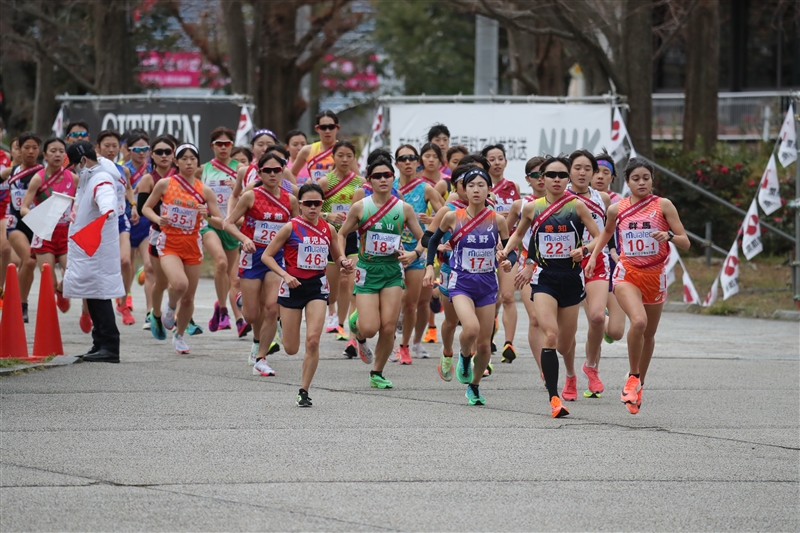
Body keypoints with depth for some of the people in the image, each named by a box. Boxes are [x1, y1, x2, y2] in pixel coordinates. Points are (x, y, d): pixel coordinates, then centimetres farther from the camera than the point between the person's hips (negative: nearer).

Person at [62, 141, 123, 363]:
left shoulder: (101, 181, -16)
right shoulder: (88, 179, 17)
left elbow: (107, 199, -40)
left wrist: (108, 211, -59)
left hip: (98, 251, -10)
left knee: (99, 295, -12)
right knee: (93, 296, 11)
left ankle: (109, 347, -14)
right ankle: (100, 345, 15)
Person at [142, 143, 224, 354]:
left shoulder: (205, 191, 1)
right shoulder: (165, 185, -3)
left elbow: (221, 224, 2)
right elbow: (146, 208, 8)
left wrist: (208, 216, -20)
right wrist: (157, 219, -13)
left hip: (192, 245, 3)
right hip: (169, 243, -2)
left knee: (189, 297, 7)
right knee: (180, 284, -29)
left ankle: (180, 335, 32)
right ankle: (170, 307, 7)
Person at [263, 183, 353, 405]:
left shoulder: (328, 229, 3)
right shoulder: (291, 228, -8)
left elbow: (338, 256, 17)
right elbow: (267, 256, -6)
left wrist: (344, 263, -6)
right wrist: (284, 275, -19)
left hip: (317, 286, 2)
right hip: (293, 286, -2)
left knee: (313, 340, -14)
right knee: (291, 349, 4)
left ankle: (304, 390, -2)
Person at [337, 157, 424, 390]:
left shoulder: (404, 209, 2)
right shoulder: (360, 207, -2)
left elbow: (423, 238, 10)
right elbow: (342, 234, 9)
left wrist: (415, 253, -11)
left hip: (393, 270, 2)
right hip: (367, 270, -2)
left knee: (388, 327, -8)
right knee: (370, 328, -11)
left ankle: (377, 373, 12)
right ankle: (356, 323, 27)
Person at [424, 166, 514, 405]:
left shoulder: (497, 221, -3)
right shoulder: (453, 217, -5)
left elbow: (510, 250, 5)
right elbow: (434, 240, 11)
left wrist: (509, 261, -17)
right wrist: (430, 266, 2)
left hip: (487, 285, 2)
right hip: (461, 283, -2)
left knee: (484, 344, 5)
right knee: (470, 328, -28)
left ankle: (474, 386, 29)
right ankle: (464, 357, 5)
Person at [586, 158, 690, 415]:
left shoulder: (663, 205, -4)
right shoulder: (617, 209, 1)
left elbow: (685, 243, -5)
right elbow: (607, 231, 24)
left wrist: (670, 236, -25)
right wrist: (593, 255, 13)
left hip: (655, 276, 1)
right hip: (627, 274, -1)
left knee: (649, 334, 12)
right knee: (638, 321, -27)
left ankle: (638, 386, 34)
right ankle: (633, 377, -7)